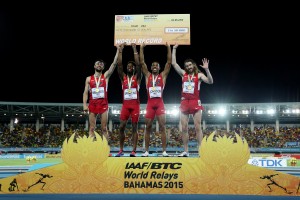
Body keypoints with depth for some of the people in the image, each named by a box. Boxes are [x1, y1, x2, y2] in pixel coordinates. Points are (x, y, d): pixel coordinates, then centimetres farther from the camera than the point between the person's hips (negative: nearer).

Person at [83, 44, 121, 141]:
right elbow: (85, 92, 6)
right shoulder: (89, 78, 10)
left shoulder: (105, 76, 7)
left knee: (104, 128, 1)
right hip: (92, 105, 1)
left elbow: (114, 64, -2)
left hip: (103, 104, -1)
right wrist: (84, 104, -7)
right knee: (92, 128, 2)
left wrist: (118, 50, -7)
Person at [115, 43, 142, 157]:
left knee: (134, 128, -1)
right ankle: (121, 150, 8)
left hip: (135, 105, -2)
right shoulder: (123, 77, 13)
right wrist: (120, 51, -2)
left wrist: (135, 50, -7)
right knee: (121, 127, -2)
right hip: (125, 105, 2)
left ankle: (133, 151, -1)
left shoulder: (137, 77, 7)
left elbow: (138, 64, -6)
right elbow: (119, 65, 2)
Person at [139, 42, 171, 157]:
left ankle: (164, 151, -1)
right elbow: (142, 62, 7)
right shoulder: (147, 75, 12)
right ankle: (146, 151, 9)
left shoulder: (163, 75, 9)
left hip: (160, 104, -1)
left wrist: (168, 47, 1)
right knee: (148, 128, 4)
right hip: (150, 104, 1)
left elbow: (169, 62, 3)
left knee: (162, 128, -3)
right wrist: (142, 48, 4)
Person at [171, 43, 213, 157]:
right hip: (184, 102, 3)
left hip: (195, 102, -3)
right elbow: (173, 63, 6)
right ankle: (185, 151, 8)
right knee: (184, 128, 2)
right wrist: (174, 48, 5)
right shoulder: (183, 74, 11)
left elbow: (210, 82, -11)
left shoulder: (199, 75, 4)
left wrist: (207, 69, -22)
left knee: (197, 127, -6)